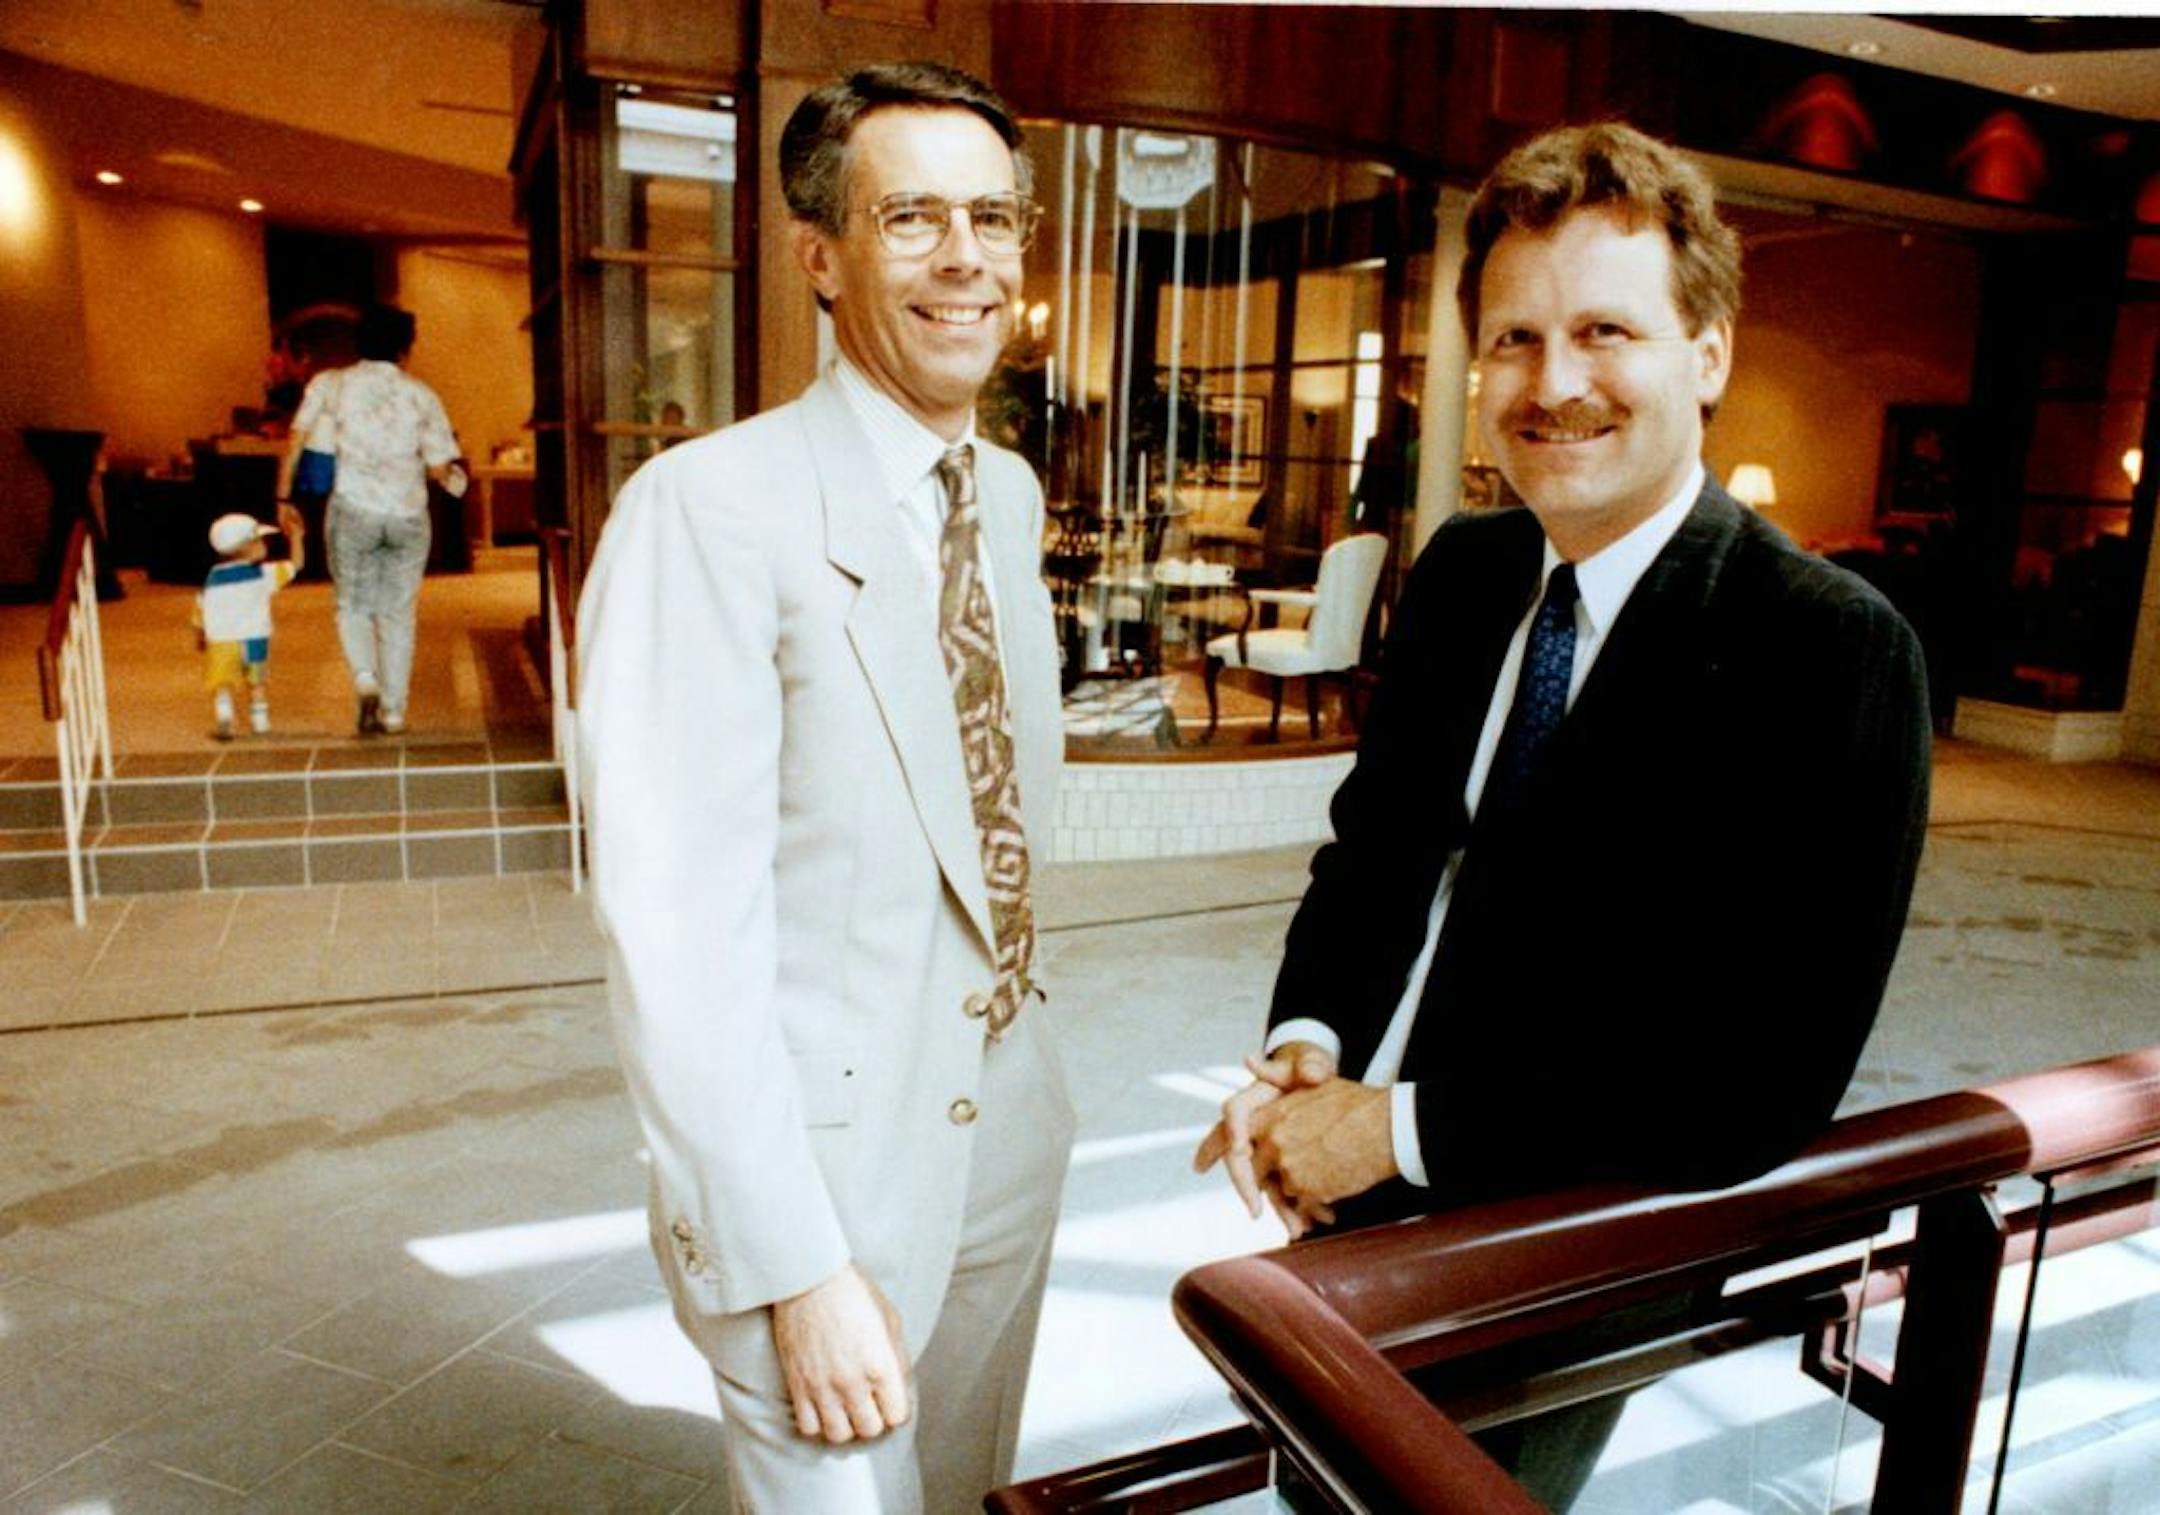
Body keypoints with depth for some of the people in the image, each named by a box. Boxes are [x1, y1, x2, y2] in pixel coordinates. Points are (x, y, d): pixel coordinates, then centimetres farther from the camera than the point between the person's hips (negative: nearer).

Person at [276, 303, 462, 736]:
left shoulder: (330, 384, 3)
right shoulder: (421, 395, 3)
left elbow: (296, 440, -1)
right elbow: (440, 469, -1)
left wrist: (283, 497, 6)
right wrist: (454, 475, 22)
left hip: (353, 511, -1)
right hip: (408, 515, 1)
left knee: (353, 605, 16)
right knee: (398, 614, 11)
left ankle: (365, 679, -8)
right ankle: (393, 711, 12)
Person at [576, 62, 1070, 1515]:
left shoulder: (1014, 495, 5)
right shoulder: (708, 508, -19)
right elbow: (678, 928, -22)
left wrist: (1012, 991, 11)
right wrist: (798, 1269, -21)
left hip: (1009, 1125, 7)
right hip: (820, 1152, -7)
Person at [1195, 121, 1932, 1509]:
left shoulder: (1832, 653, -20)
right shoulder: (1461, 571, -1)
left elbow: (1765, 1086, -23)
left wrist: (1404, 1128, -22)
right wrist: (1307, 1042, -10)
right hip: (1350, 1207, 6)